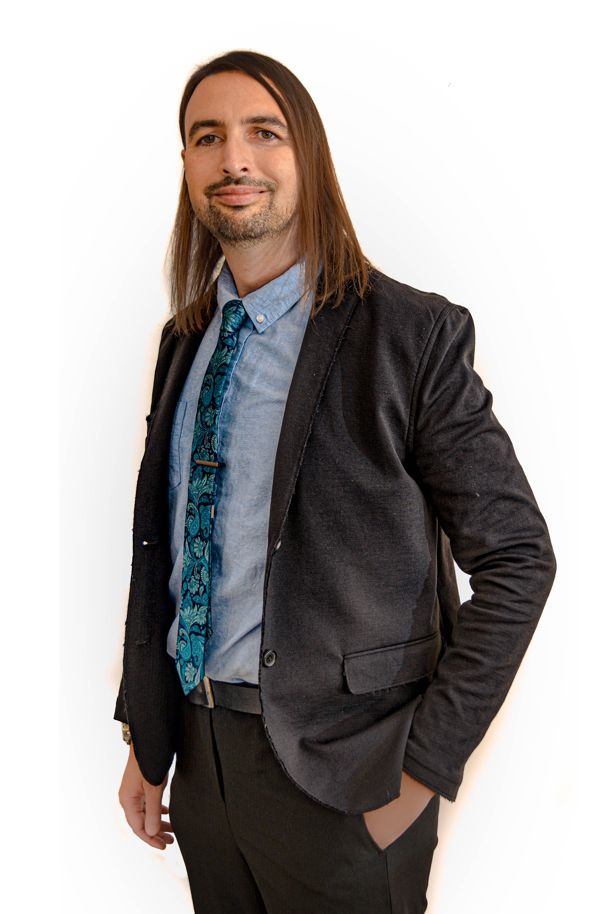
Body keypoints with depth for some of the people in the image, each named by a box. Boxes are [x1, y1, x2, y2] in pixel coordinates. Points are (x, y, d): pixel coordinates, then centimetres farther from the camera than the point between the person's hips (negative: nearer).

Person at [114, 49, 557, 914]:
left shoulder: (413, 333, -13)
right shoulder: (183, 340, 5)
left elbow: (518, 557, -12)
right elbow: (159, 545, 10)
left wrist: (424, 766, -14)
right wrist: (144, 736, 9)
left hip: (337, 775, -5)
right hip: (198, 749, 6)